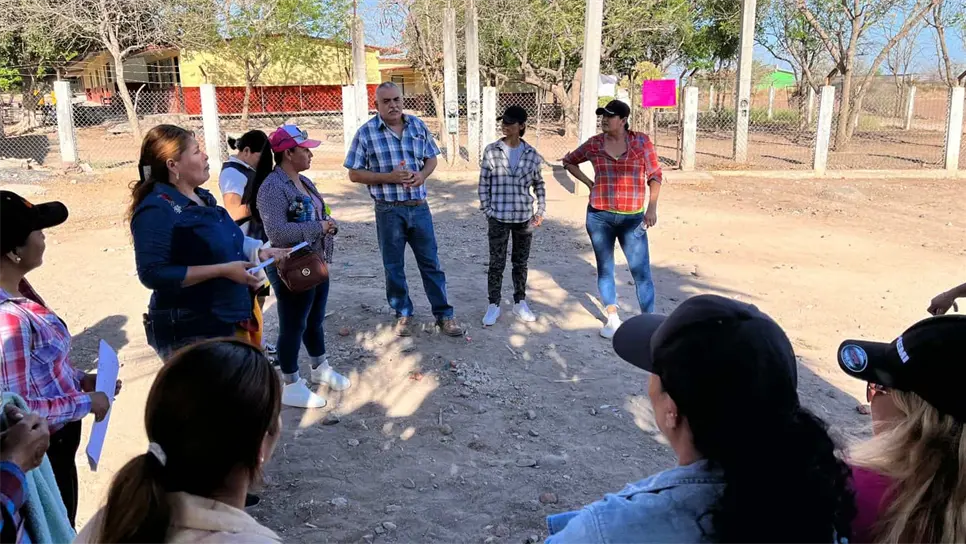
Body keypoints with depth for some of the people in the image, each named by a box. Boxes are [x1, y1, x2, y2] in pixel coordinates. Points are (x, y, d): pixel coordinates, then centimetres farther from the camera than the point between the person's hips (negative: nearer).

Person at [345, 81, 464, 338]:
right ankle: (403, 314, 28)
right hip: (389, 211, -2)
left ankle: (444, 314, 19)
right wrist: (389, 177, -19)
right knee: (394, 267, 11)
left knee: (431, 263, 9)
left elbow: (431, 158, 12)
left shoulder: (418, 125, 2)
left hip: (419, 208, 2)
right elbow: (354, 174, -6)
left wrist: (422, 174, -10)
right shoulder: (366, 133, -8)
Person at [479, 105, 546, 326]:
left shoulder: (531, 154, 1)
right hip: (498, 218, -2)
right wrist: (487, 210, -5)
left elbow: (539, 184, 11)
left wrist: (541, 211, 5)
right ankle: (493, 305, 16)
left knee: (521, 262, 13)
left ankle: (520, 303, 27)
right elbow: (484, 183, -1)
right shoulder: (491, 151, -4)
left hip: (524, 217, 2)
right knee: (496, 263, 4)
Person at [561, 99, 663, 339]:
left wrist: (652, 207, -10)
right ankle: (613, 319, 24)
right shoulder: (594, 144, 3)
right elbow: (569, 161, 18)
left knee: (641, 271, -4)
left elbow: (655, 175, -1)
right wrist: (589, 183, 7)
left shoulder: (641, 142, -2)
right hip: (599, 216, 3)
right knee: (605, 268, 10)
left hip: (632, 218, -2)